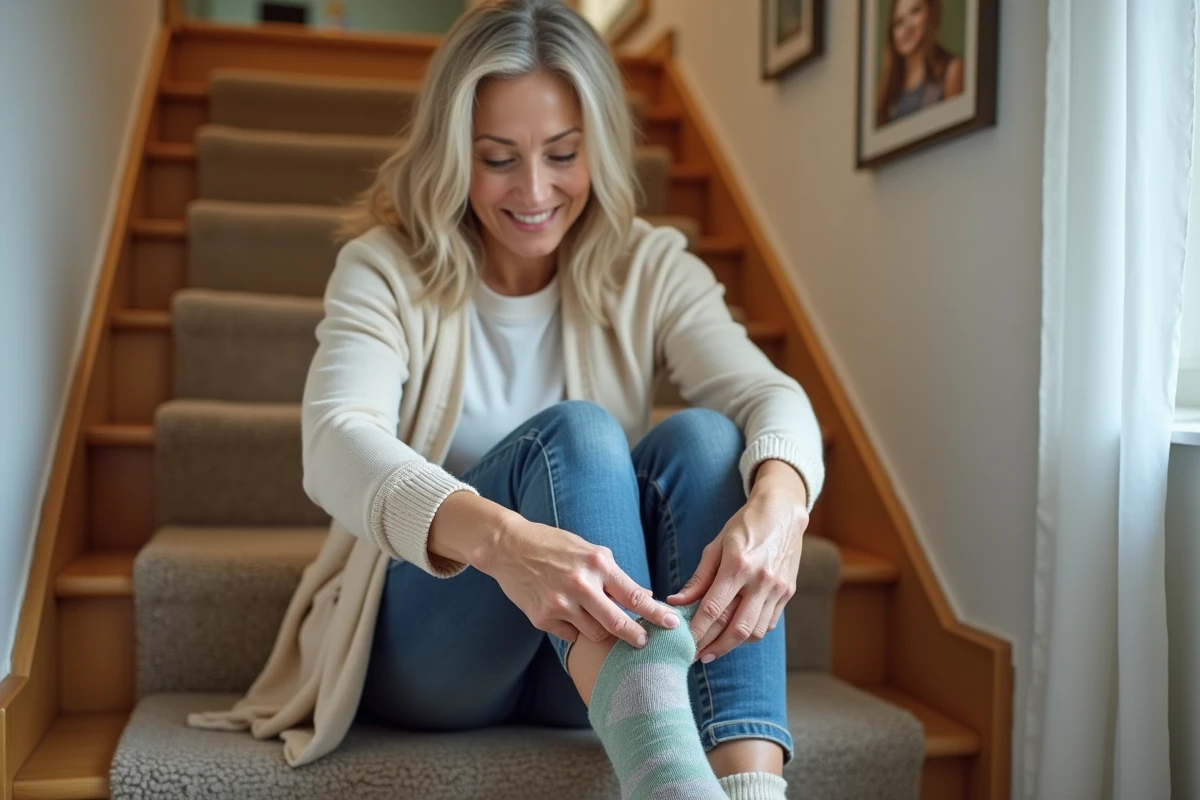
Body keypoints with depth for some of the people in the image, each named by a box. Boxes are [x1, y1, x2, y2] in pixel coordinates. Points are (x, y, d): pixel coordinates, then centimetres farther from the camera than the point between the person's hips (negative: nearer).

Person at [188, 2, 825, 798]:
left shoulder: (650, 270, 0)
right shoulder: (387, 270, -7)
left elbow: (771, 396, -16)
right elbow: (337, 442, -26)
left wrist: (775, 503, -41)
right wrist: (502, 539, -47)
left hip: (592, 657, 2)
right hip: (419, 643, -2)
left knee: (702, 438, -26)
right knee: (574, 432, -29)